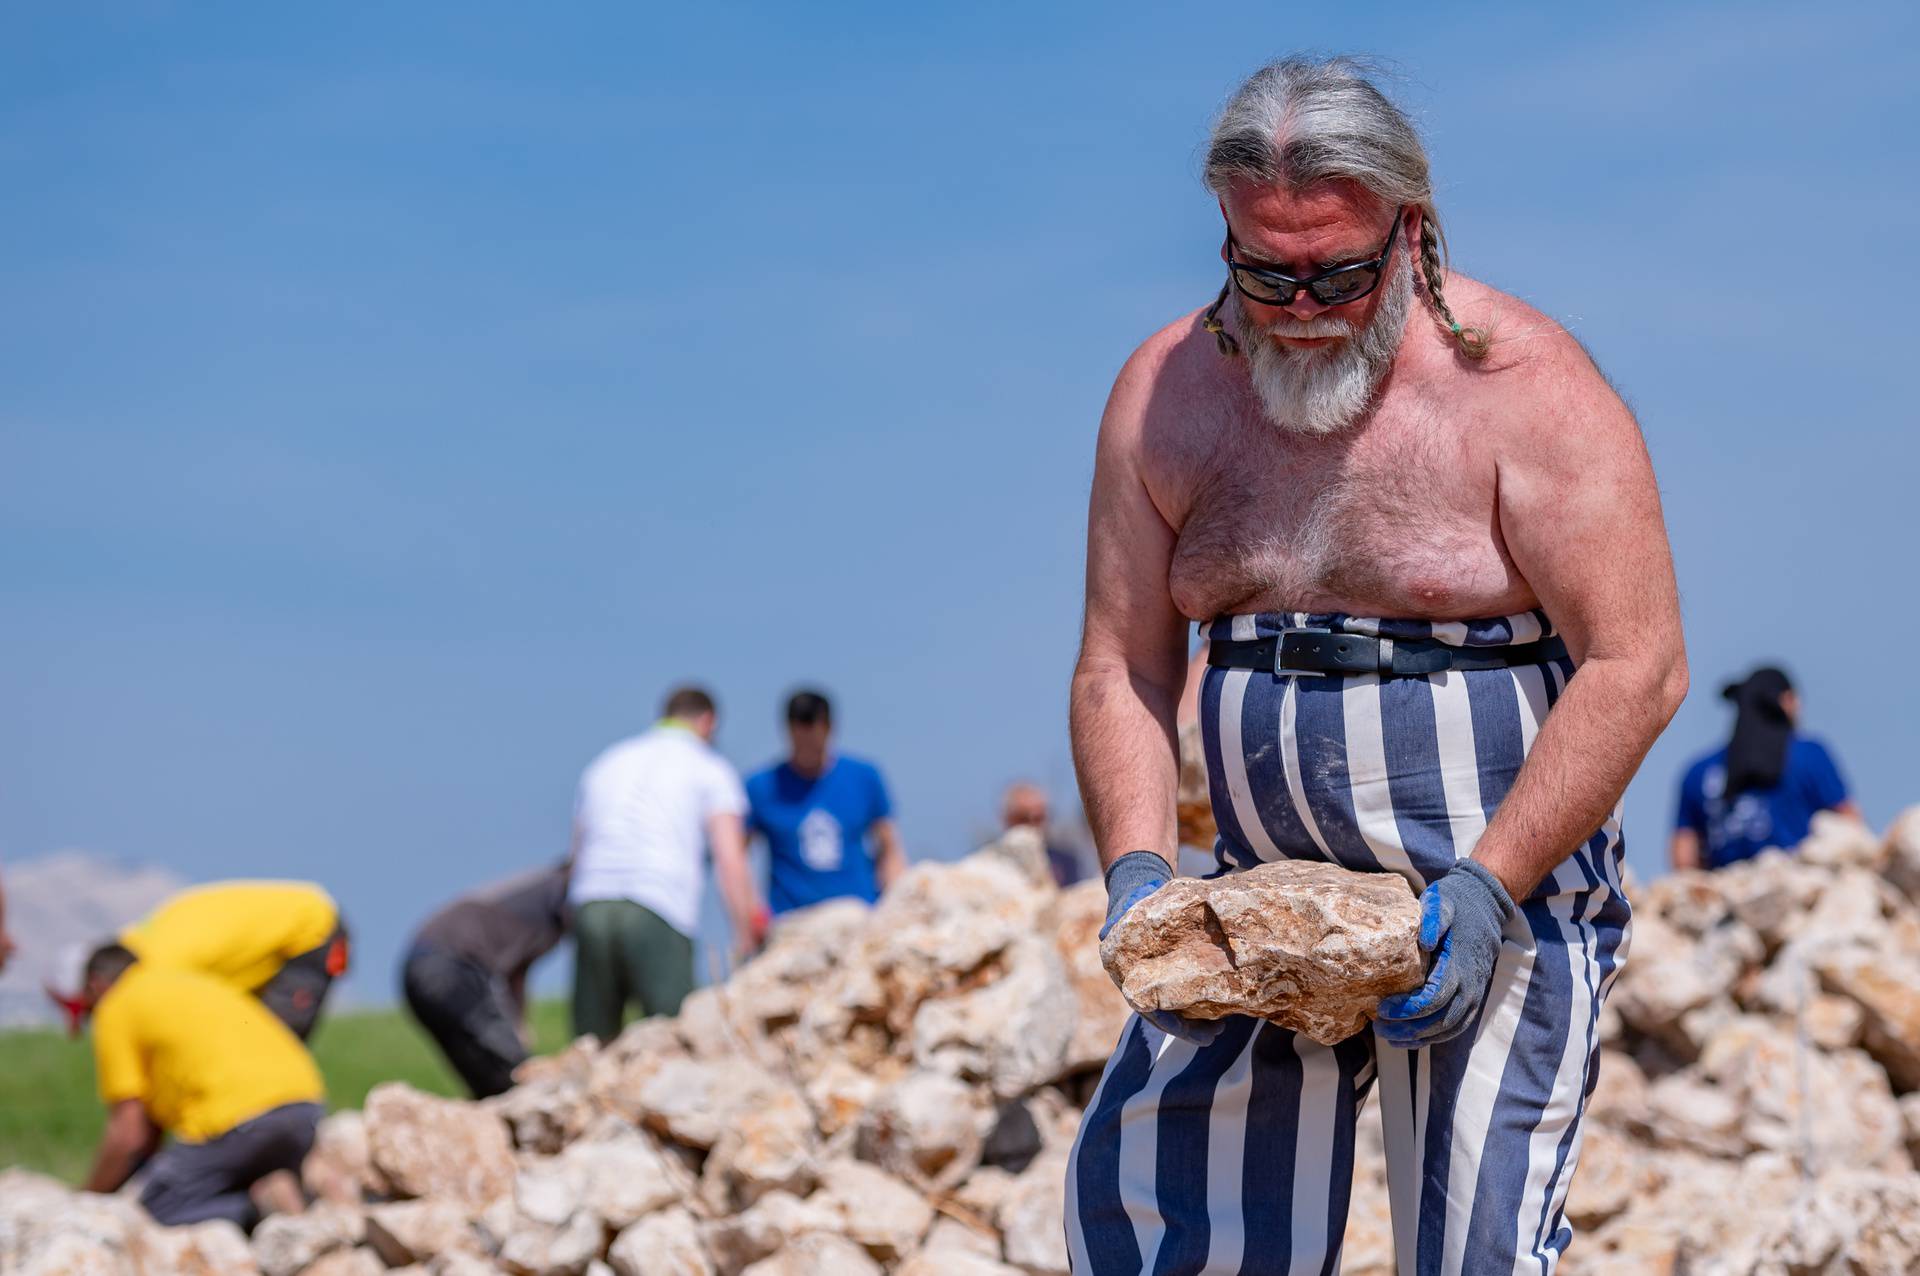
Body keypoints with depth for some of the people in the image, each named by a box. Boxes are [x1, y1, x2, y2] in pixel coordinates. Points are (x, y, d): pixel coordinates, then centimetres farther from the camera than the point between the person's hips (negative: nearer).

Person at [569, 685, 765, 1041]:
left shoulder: (606, 762, 26)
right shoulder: (708, 768, 11)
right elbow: (731, 863, 1)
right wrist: (746, 937, 3)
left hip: (591, 905, 4)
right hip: (658, 911, -4)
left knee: (594, 1042, 7)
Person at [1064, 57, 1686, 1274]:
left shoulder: (1520, 383, -10)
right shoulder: (1166, 394, 4)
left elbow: (1638, 667, -13)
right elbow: (1122, 668, 7)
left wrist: (1488, 889, -20)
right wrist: (1138, 870, -10)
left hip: (1505, 889, -4)